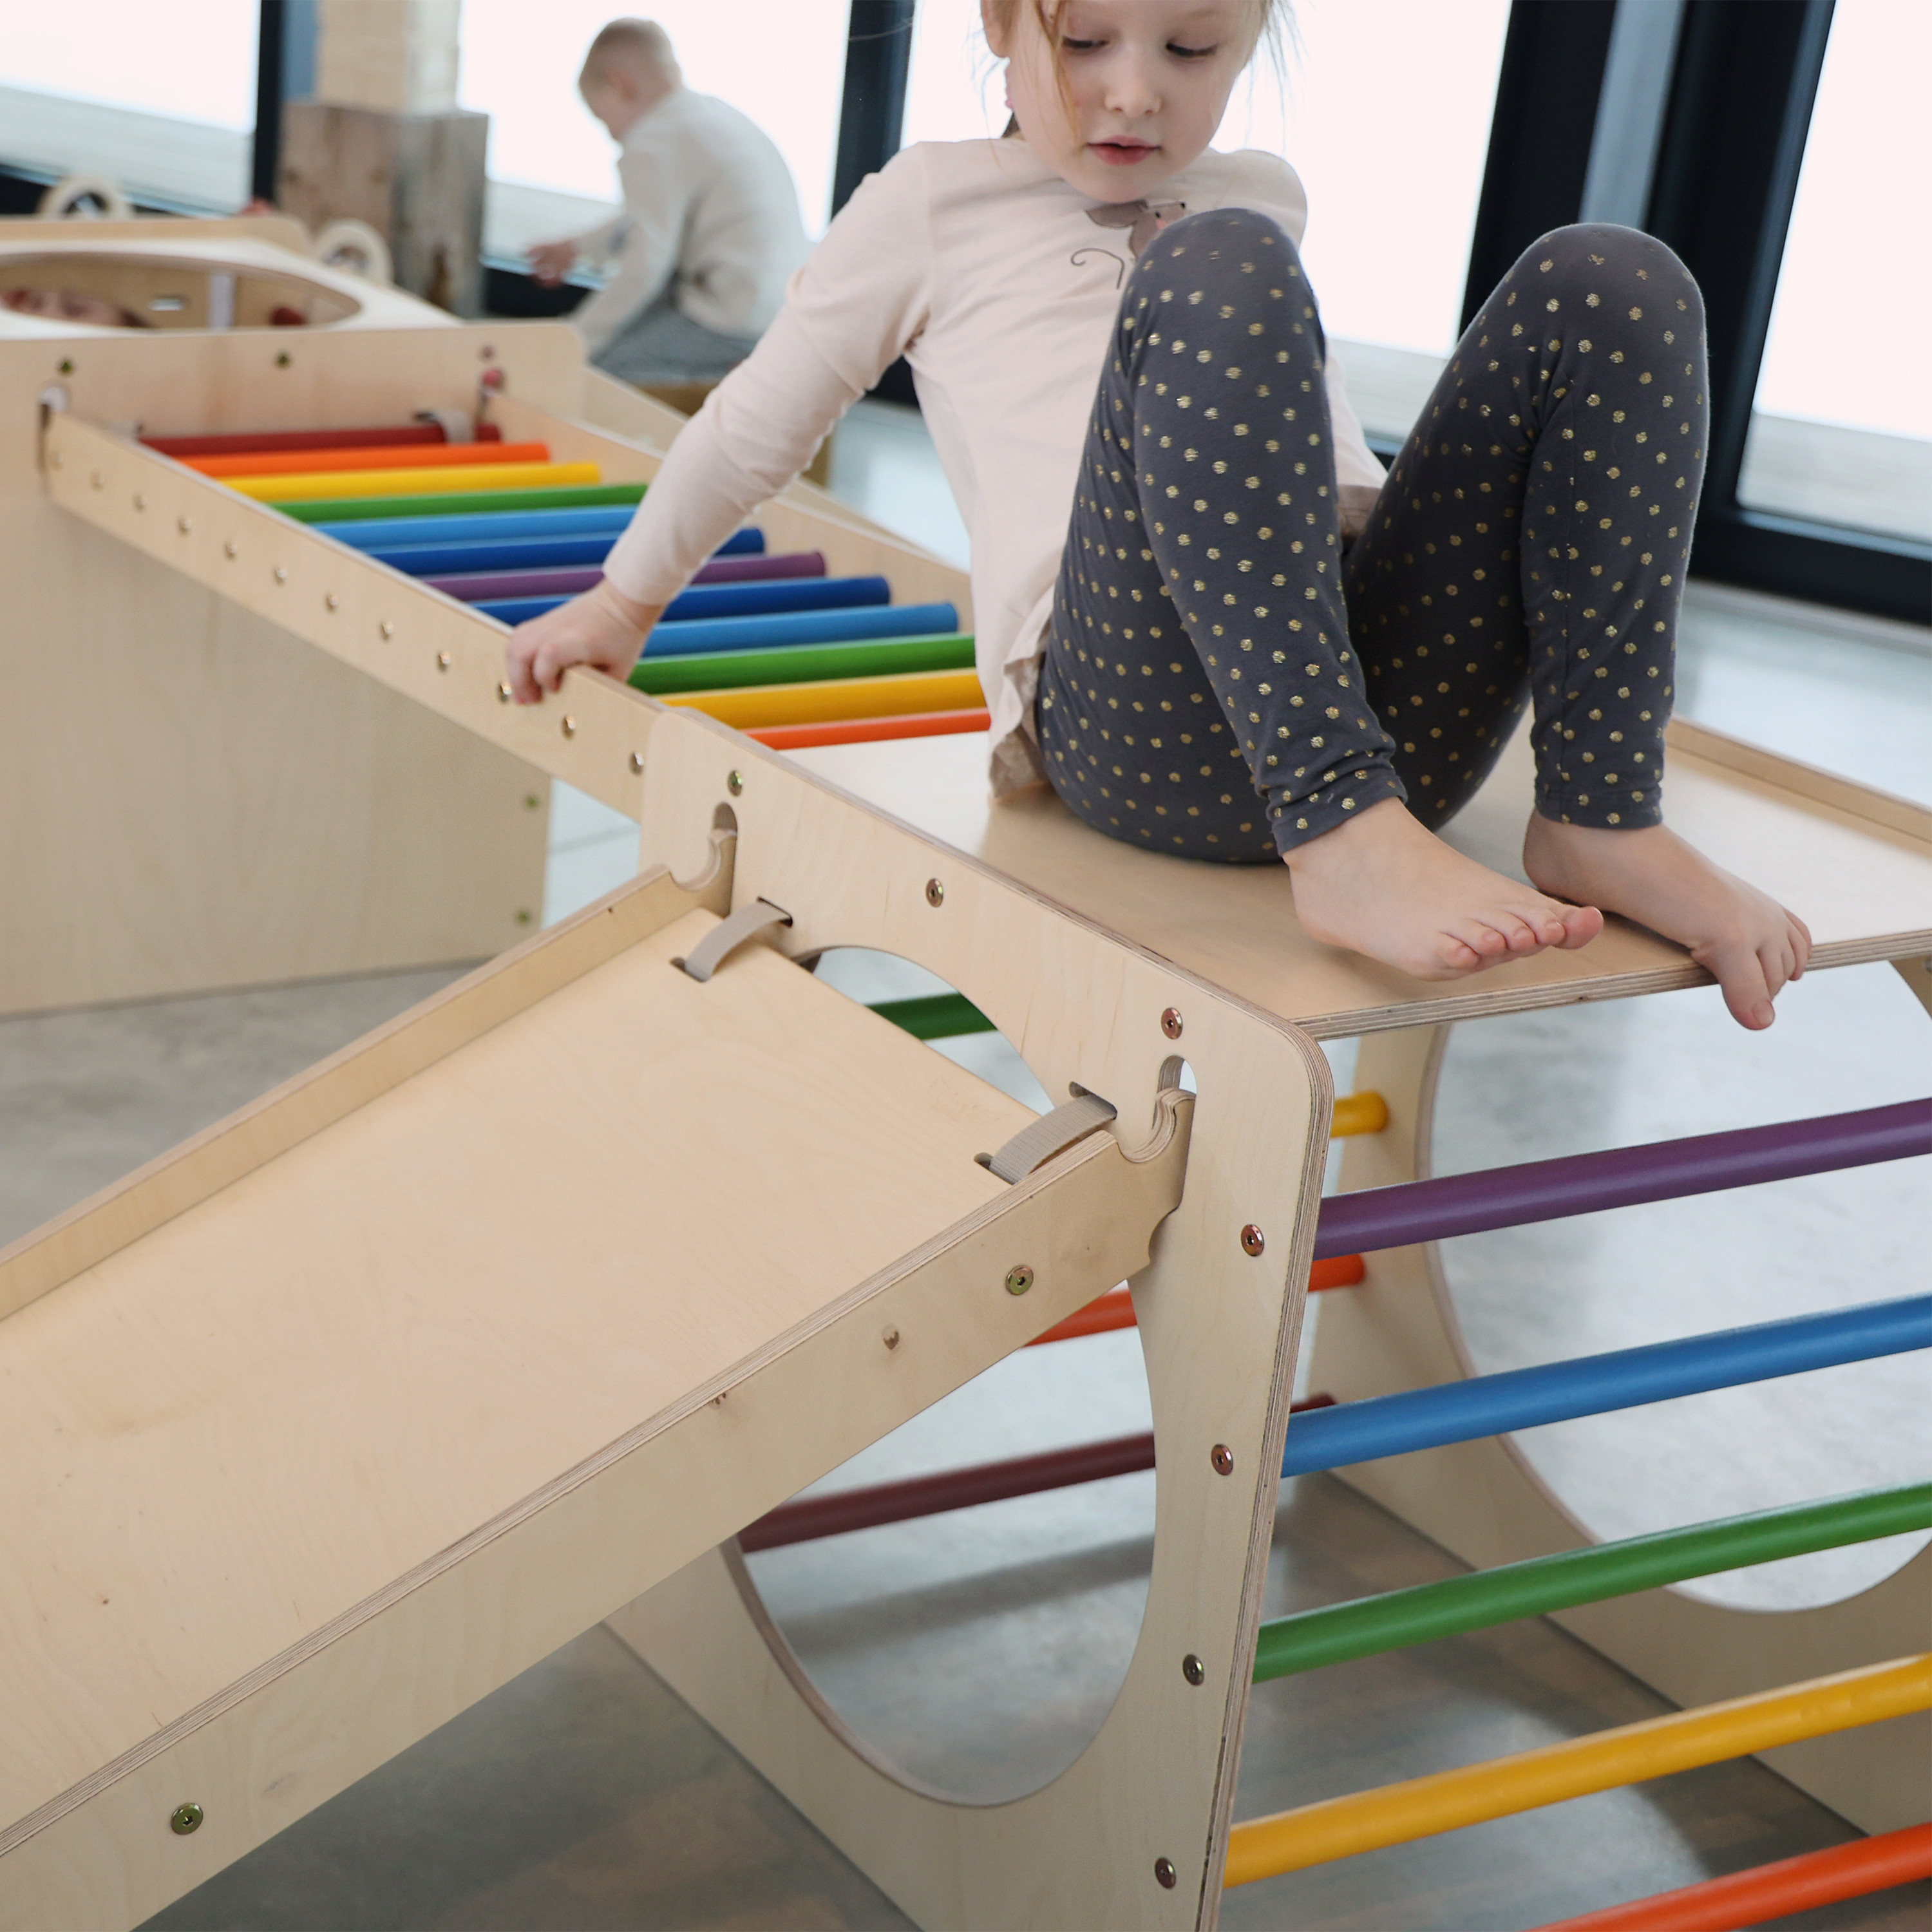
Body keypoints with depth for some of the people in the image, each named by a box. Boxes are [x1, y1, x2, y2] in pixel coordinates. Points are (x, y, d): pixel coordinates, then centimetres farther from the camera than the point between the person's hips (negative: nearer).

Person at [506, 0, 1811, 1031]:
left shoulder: (1265, 200, 30)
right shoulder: (938, 204, 18)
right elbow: (762, 423, 25)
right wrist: (627, 598, 30)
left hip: (1379, 693, 5)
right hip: (1139, 723, -5)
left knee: (1611, 283, -12)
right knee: (1216, 271, -30)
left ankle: (1601, 819, -19)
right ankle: (1345, 839, -39)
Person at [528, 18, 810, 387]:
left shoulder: (651, 145, -13)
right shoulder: (716, 114, 17)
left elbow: (644, 269, -18)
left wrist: (576, 341, -8)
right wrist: (578, 248, 43)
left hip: (731, 332, -10)